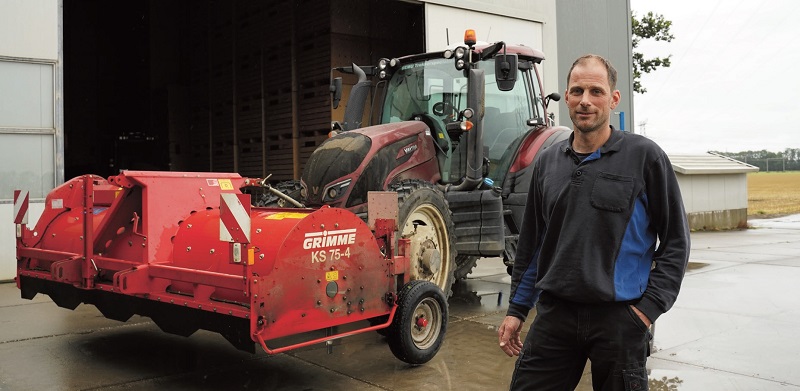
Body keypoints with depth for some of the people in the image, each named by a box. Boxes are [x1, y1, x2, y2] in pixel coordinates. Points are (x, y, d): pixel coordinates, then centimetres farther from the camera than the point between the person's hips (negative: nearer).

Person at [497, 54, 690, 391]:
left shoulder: (644, 156, -4)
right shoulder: (547, 162, 8)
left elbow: (675, 242, -2)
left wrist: (649, 307, -9)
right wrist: (516, 309, 12)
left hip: (619, 319, -3)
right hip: (554, 314, 3)